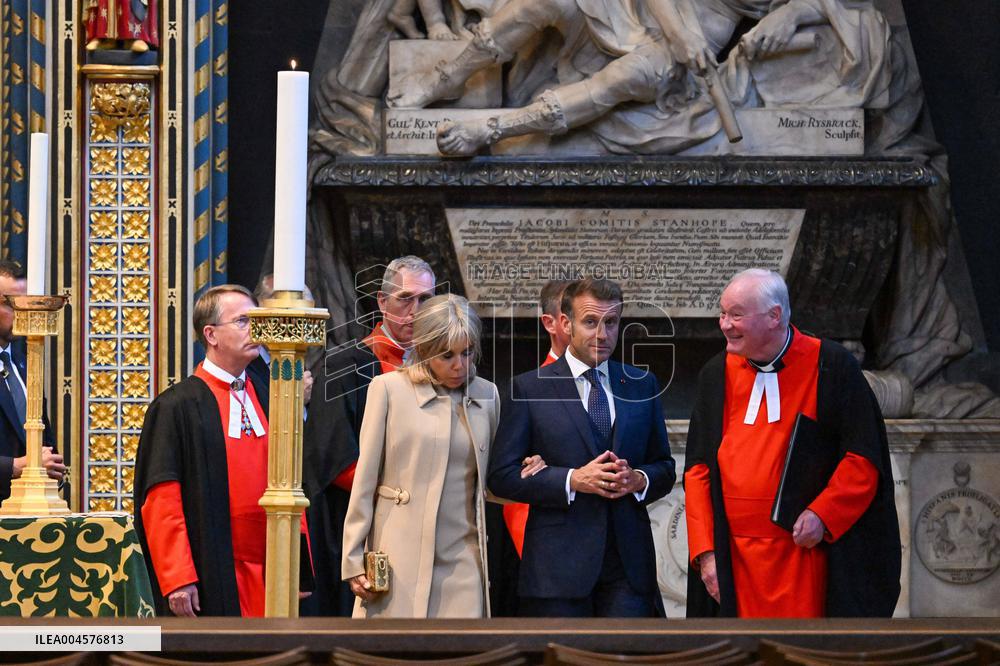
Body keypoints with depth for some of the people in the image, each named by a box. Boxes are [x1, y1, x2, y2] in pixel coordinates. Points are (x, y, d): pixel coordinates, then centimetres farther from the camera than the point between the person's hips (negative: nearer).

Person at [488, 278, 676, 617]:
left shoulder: (642, 386, 13)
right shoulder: (529, 388, 1)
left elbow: (664, 467, 18)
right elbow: (501, 476, -3)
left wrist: (638, 480, -6)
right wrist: (573, 480, -15)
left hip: (630, 562, 3)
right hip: (559, 562, -3)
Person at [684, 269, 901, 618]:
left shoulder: (830, 367, -3)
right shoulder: (716, 376, 9)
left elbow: (863, 458, -4)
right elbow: (698, 470, 8)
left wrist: (823, 514, -18)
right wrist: (705, 551, -2)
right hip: (739, 560, 3)